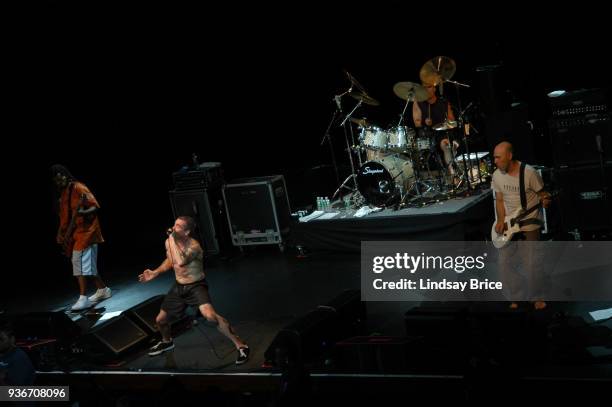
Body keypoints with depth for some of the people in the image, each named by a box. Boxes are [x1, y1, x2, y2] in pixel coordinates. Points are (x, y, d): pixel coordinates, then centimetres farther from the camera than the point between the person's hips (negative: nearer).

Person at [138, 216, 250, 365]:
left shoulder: (194, 246, -27)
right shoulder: (169, 242, -5)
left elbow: (180, 262, -46)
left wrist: (172, 239, -38)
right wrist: (155, 273, 6)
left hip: (196, 286, -7)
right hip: (178, 286, 7)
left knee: (210, 316, -32)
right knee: (160, 320, 15)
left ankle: (240, 346, -20)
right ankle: (167, 342, 51)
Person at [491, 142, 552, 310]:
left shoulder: (529, 173, -17)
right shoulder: (497, 175, -2)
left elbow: (542, 193, -7)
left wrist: (545, 200, -30)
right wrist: (500, 220, -6)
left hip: (529, 223, -5)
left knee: (531, 263, -6)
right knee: (505, 262, 4)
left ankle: (536, 297, 15)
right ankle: (517, 295, 22)